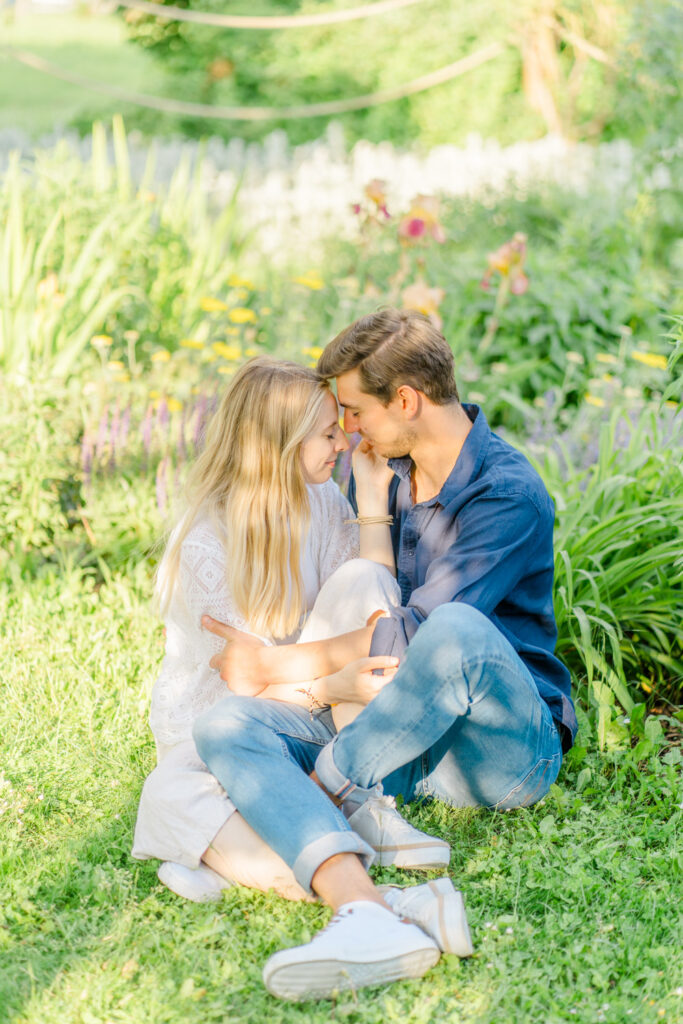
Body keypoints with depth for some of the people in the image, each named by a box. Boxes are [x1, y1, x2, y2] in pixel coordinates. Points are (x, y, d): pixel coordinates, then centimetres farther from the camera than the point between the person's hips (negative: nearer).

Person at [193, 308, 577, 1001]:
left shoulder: (509, 494, -15)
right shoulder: (385, 471, 10)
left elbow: (411, 635, -20)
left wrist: (277, 666, -13)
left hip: (506, 752, -7)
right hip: (403, 741, 7)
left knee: (458, 627, -40)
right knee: (224, 727, -19)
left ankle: (322, 789, -15)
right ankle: (363, 915, -46)